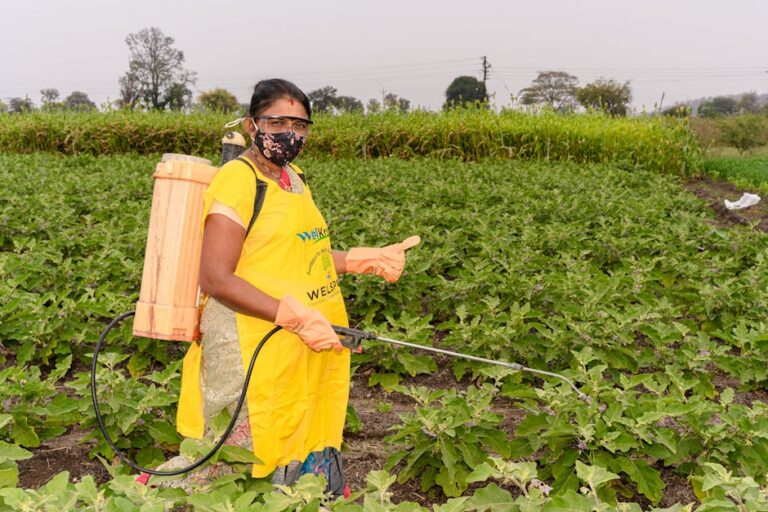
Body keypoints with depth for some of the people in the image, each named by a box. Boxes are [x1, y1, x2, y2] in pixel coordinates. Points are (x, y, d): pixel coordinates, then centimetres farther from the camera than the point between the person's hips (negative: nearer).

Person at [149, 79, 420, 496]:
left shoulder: (293, 177, 12)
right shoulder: (239, 178, -13)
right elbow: (215, 279, -19)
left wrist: (370, 260, 12)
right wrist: (296, 317, -24)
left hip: (305, 353, 8)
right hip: (254, 353, -8)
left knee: (309, 464, 17)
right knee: (240, 458, 3)